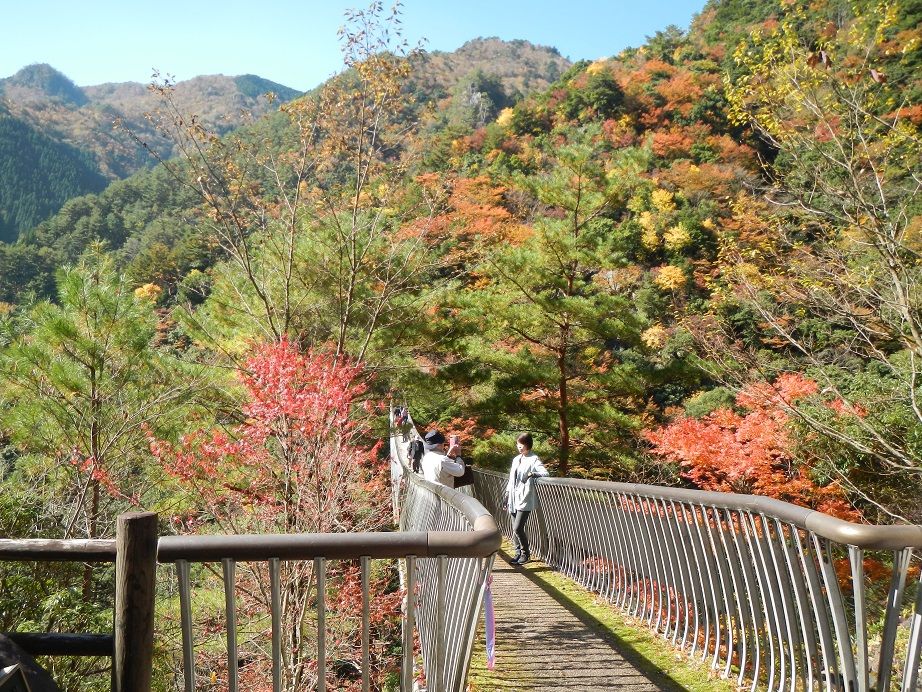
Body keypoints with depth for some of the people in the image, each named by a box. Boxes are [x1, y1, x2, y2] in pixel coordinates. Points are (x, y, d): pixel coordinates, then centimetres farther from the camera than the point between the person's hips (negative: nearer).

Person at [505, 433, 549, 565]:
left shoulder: (533, 460, -6)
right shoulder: (516, 459, 15)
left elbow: (545, 473, -20)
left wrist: (532, 474, -36)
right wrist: (507, 495, 18)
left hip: (525, 499, -7)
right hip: (514, 498, 7)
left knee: (518, 528, -11)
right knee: (515, 529, 9)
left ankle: (525, 554, 6)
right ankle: (518, 553, 21)